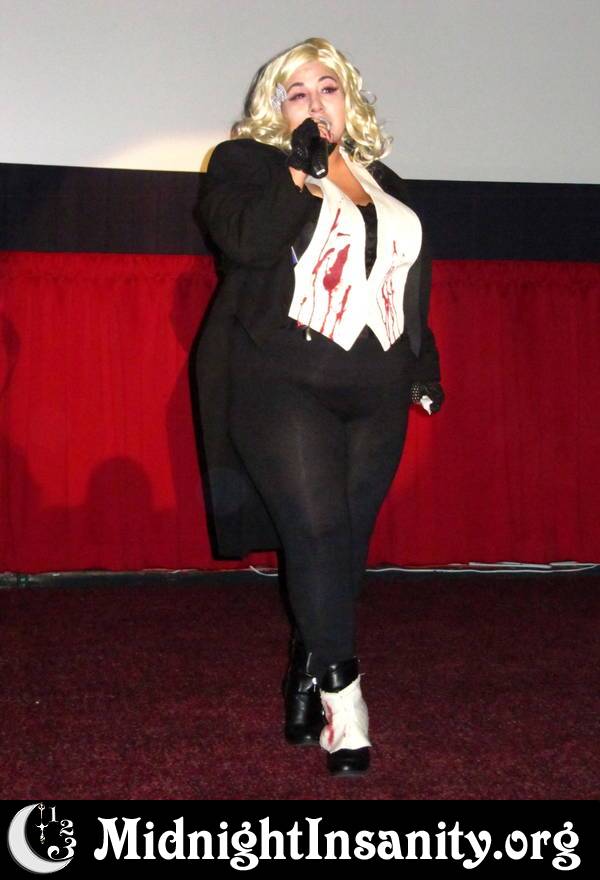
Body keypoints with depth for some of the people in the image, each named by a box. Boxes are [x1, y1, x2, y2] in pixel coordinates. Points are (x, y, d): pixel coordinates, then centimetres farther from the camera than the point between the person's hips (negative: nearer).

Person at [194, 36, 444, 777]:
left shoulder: (383, 181, 22)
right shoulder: (245, 161, 5)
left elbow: (412, 288, 25)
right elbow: (247, 240, -15)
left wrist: (425, 369, 20)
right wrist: (304, 170, -12)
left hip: (377, 395, 5)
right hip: (281, 383, -5)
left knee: (345, 545, 4)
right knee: (316, 530, -14)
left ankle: (304, 688, 17)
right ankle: (342, 694, -5)